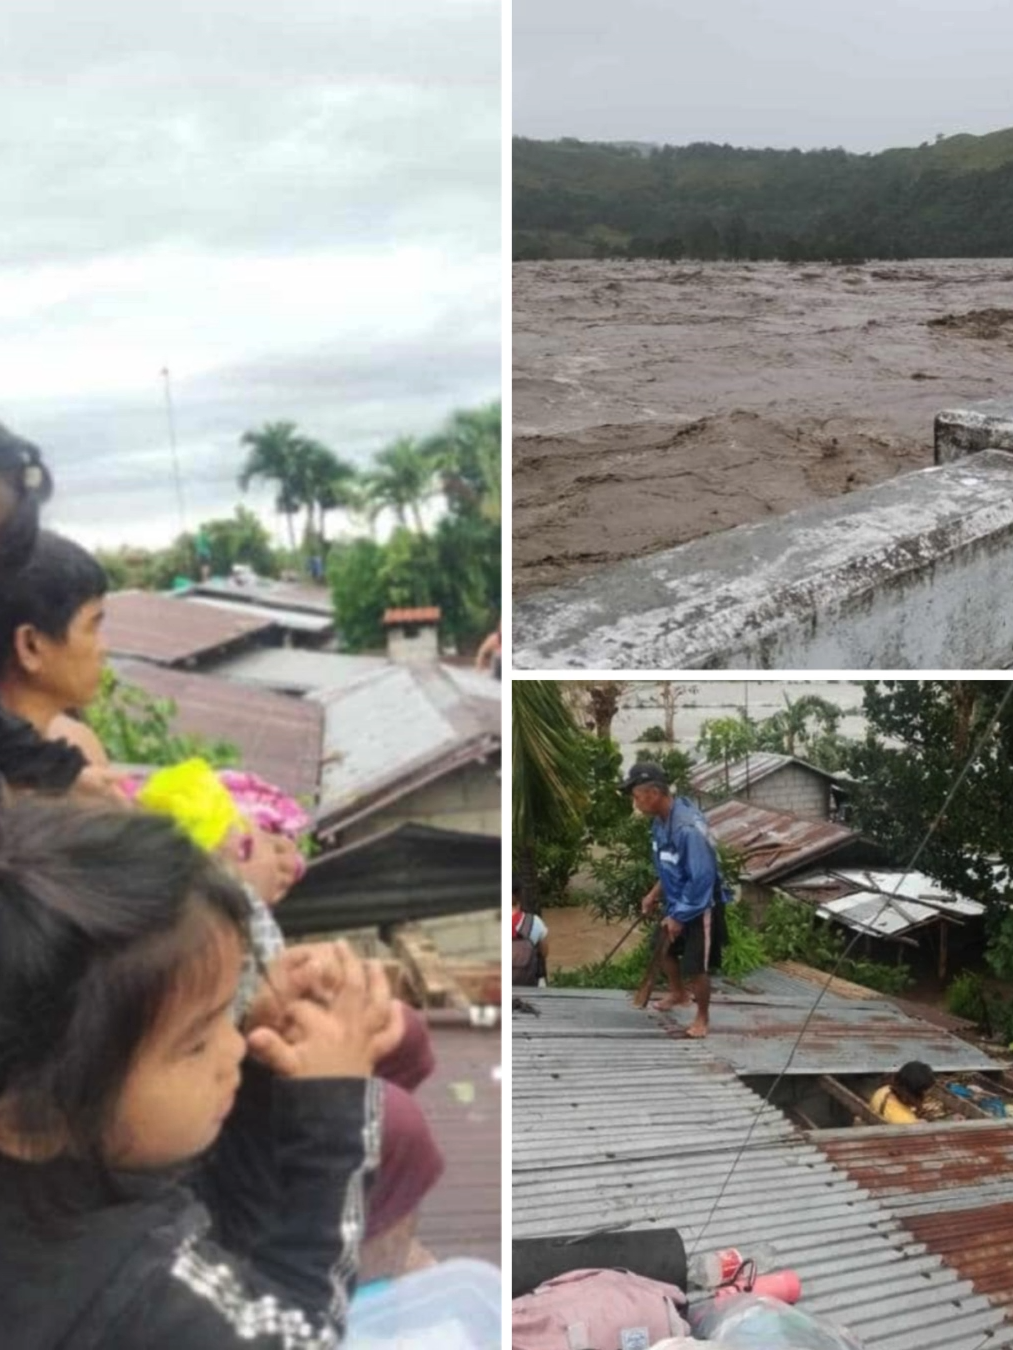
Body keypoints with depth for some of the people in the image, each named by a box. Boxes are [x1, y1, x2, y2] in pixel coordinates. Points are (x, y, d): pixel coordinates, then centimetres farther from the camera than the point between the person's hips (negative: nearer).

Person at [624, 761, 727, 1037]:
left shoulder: (688, 827, -33)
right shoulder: (661, 820, -4)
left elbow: (701, 878, -29)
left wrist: (679, 916, -22)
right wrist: (654, 894, 7)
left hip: (699, 907, -9)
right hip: (675, 901, 9)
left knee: (695, 968, 0)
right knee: (666, 950, 25)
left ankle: (702, 1017, 24)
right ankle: (678, 993, 51)